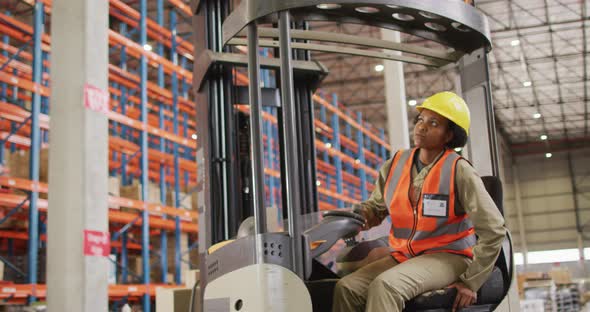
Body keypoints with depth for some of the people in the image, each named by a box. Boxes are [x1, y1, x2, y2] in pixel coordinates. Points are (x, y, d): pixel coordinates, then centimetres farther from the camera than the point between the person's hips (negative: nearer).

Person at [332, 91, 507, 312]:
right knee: (346, 288, -19)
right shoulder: (394, 165, 8)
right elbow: (375, 207, 20)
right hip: (403, 256, 6)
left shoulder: (458, 170, -9)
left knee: (385, 285, -33)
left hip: (447, 256, -6)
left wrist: (471, 281, -11)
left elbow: (494, 229, -10)